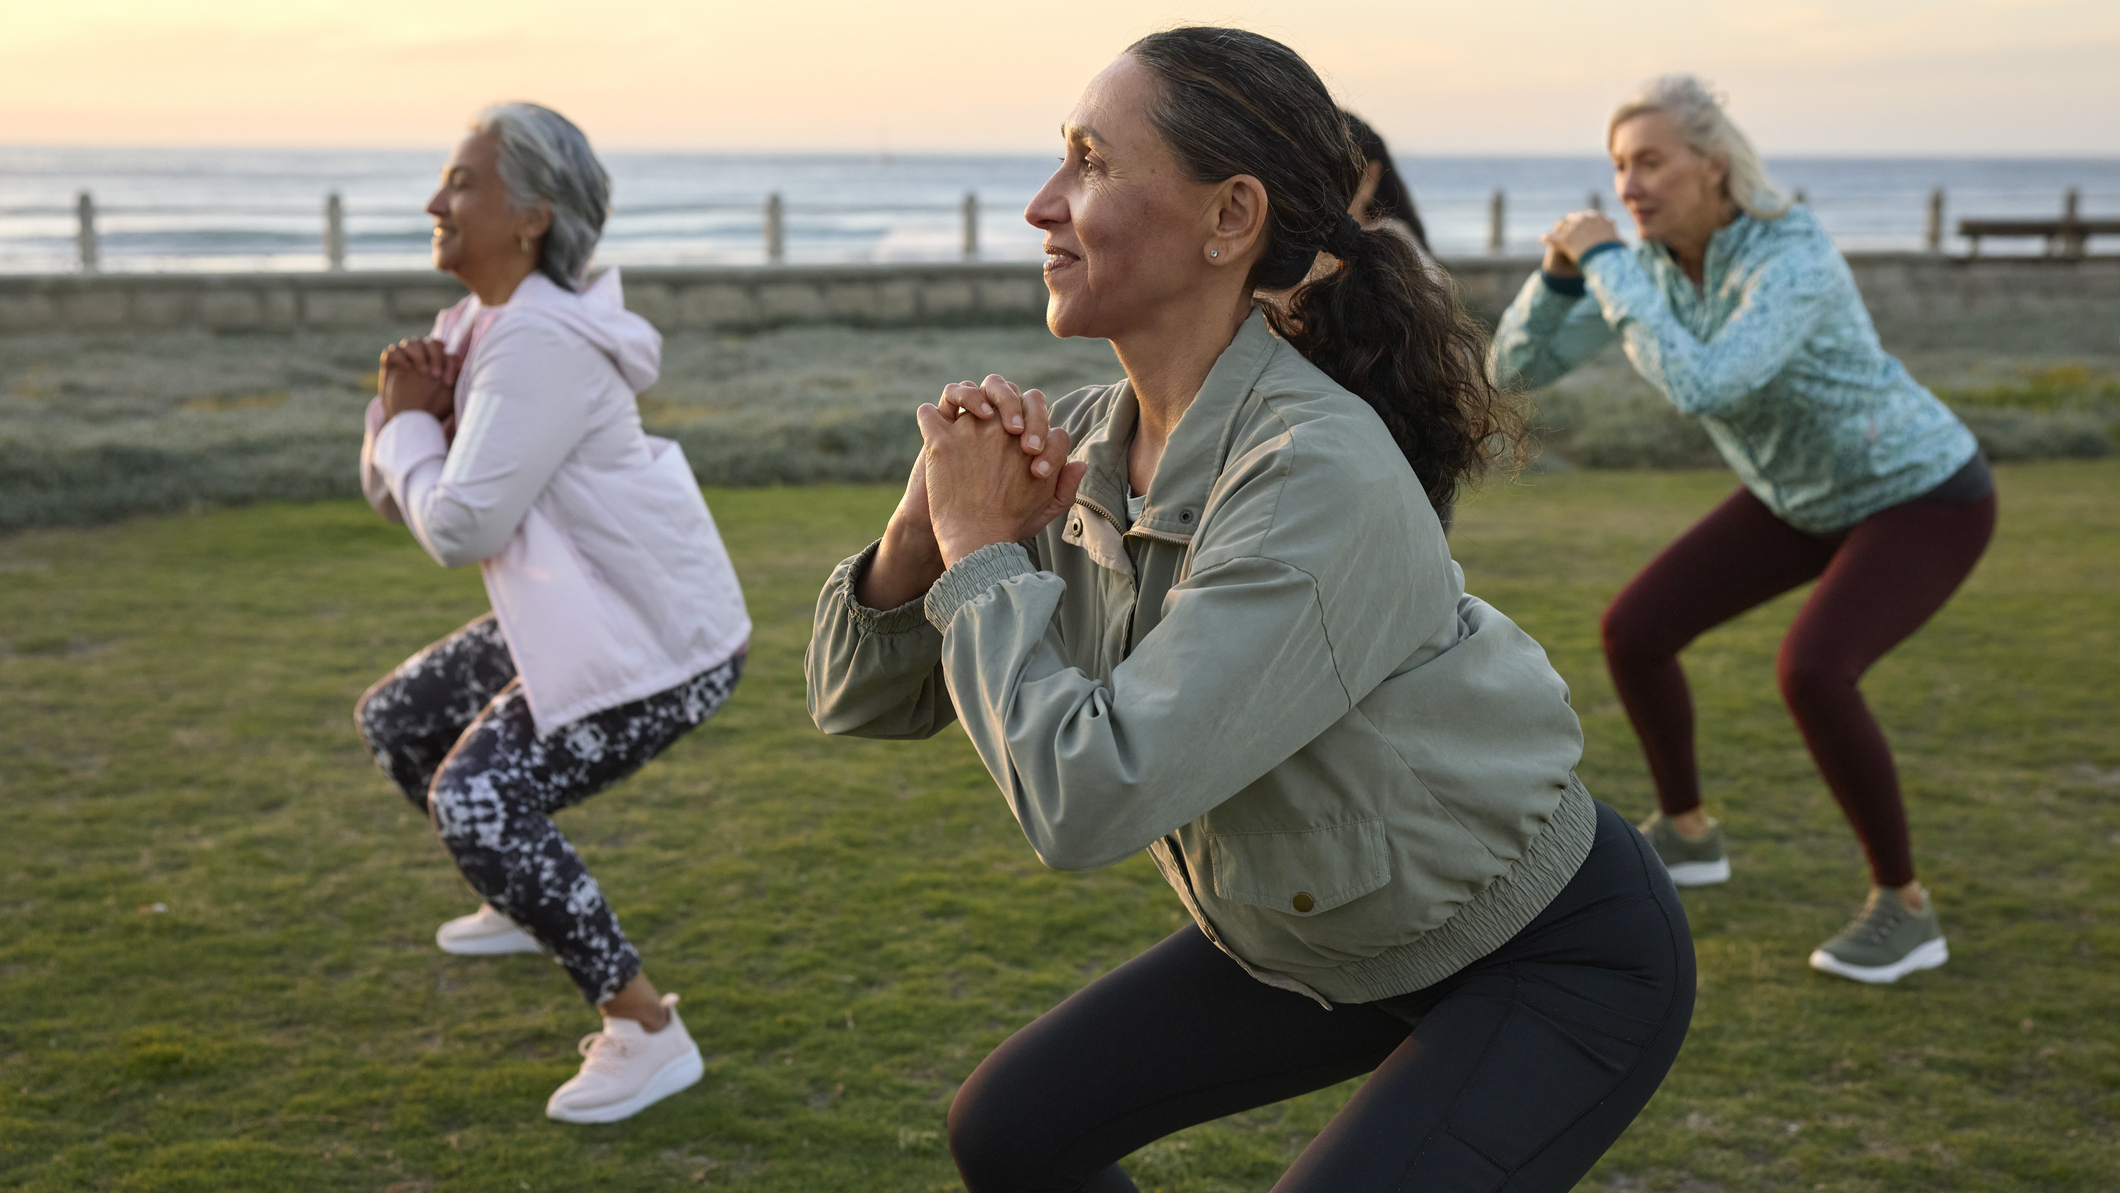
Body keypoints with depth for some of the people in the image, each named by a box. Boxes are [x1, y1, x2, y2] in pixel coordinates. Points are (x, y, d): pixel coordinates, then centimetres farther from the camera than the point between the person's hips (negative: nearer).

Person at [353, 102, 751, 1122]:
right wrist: (404, 410, -9)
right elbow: (389, 496, 10)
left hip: (657, 637, -10)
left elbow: (460, 526, -27)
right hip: (581, 617, 10)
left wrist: (408, 423, -10)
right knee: (396, 721, 17)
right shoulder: (477, 325, 8)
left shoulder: (540, 345, -23)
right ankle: (528, 902, 39)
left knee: (477, 799, -20)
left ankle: (648, 1033, -11)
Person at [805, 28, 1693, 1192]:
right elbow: (861, 696, -3)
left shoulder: (1321, 475, -34)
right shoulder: (1088, 443, -9)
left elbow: (1090, 797, -36)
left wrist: (981, 550, -23)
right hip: (1334, 931, 8)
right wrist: (929, 519, -22)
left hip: (1561, 962, -8)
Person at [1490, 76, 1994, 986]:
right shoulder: (1656, 260, -11)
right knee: (1632, 631, 1)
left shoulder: (1796, 265, -36)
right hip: (1815, 493, 8)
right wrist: (1563, 265, -29)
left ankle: (1904, 908, -12)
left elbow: (1698, 391, -50)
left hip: (1927, 500, -8)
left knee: (1810, 676, -32)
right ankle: (1685, 833, 23)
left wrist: (1604, 262, -41)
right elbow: (1518, 368, -11)